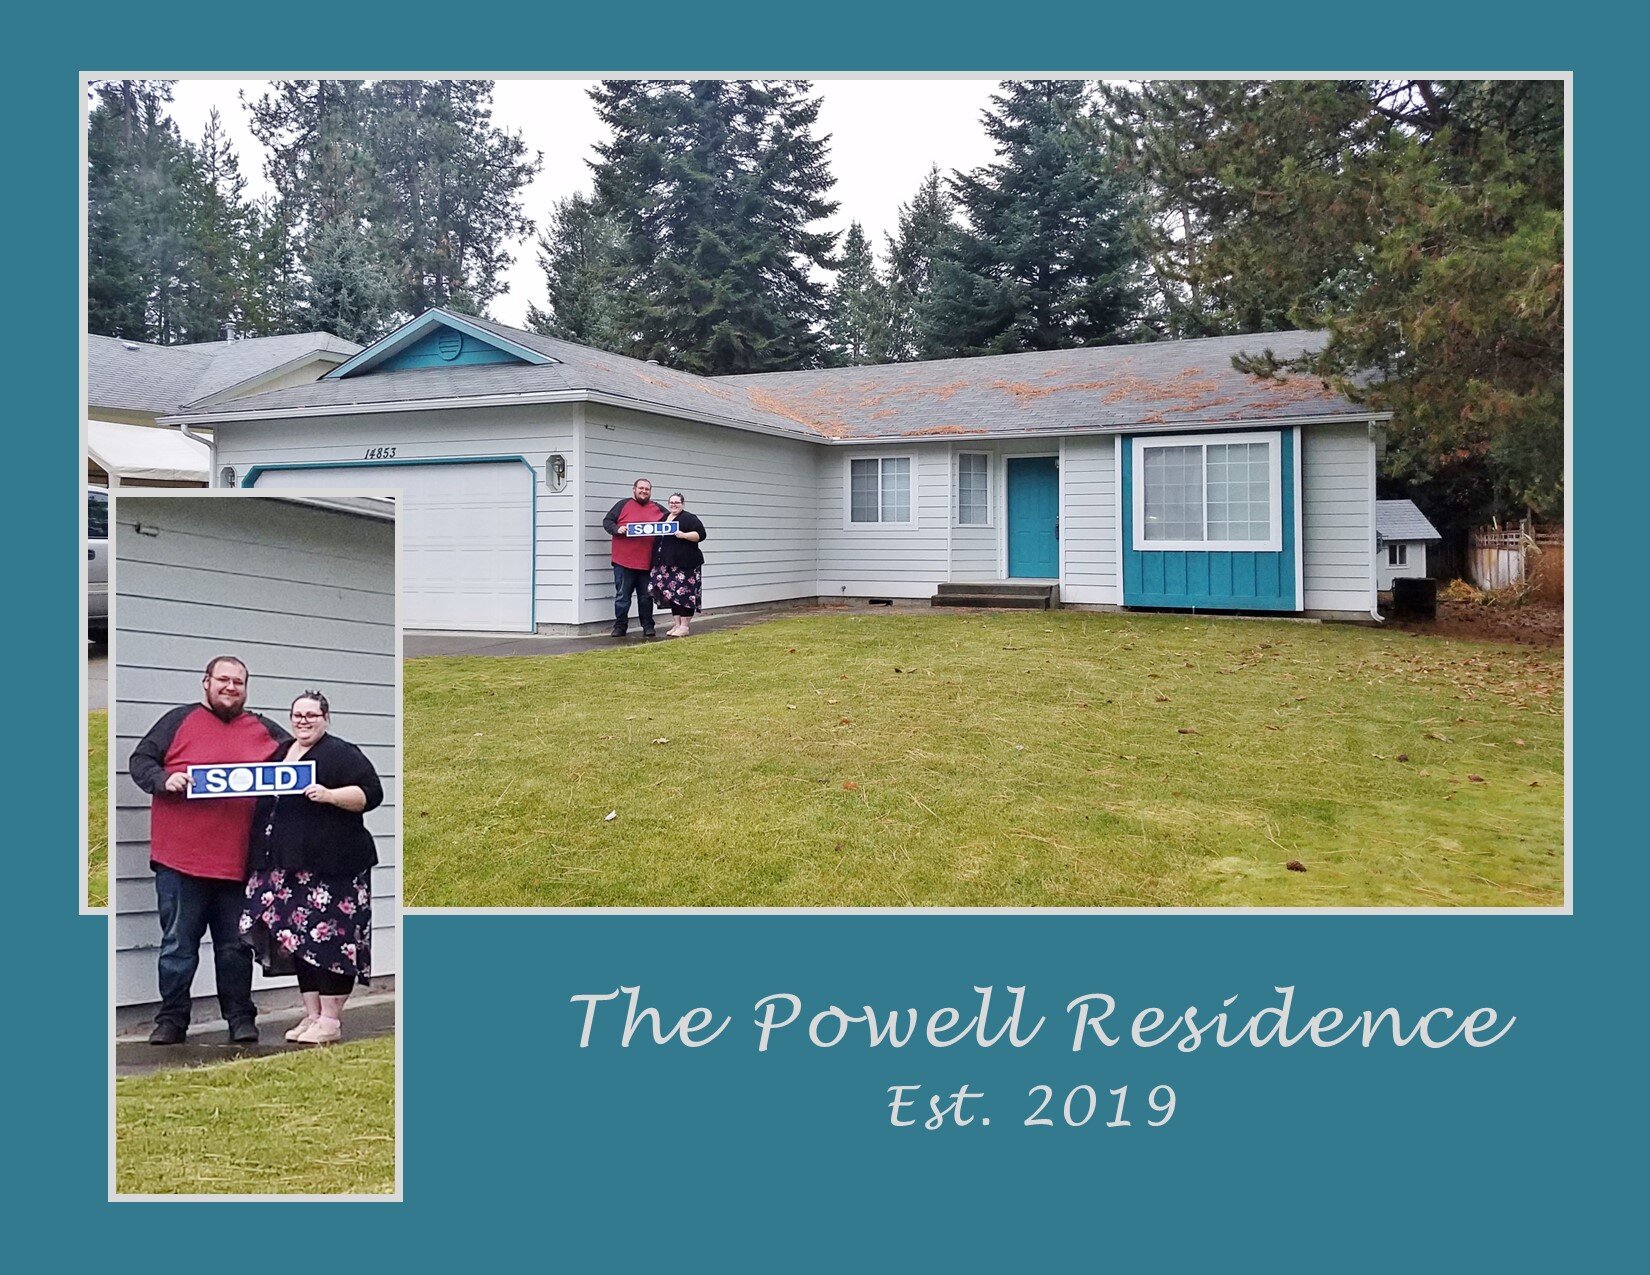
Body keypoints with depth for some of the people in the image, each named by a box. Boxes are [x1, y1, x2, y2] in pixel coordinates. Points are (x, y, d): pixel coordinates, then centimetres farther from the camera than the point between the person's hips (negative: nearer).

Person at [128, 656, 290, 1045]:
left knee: (236, 946, 9)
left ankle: (241, 1017, 17)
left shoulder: (265, 730, 12)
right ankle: (171, 1019, 16)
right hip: (181, 858, -2)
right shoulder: (179, 720, 5)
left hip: (239, 861, 2)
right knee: (178, 944, 5)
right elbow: (140, 760, 4)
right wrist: (164, 780, -14)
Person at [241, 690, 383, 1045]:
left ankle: (330, 1021, 0)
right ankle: (312, 1016, 17)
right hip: (289, 867, 8)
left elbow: (370, 793, -12)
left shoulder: (341, 753, -5)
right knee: (298, 938, 9)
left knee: (329, 938, -6)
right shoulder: (280, 753, 18)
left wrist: (329, 795, -24)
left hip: (331, 866, -7)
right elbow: (267, 799, 31)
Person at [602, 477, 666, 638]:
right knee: (622, 596, 3)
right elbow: (607, 521, 3)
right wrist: (616, 529, -16)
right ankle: (620, 626, 11)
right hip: (624, 562, -2)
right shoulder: (623, 505, 4)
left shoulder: (658, 509, 13)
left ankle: (648, 626, 15)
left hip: (647, 563, 2)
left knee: (646, 596, 8)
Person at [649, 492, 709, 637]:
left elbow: (700, 534, -11)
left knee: (684, 593, -6)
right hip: (667, 564, 7)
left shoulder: (689, 518, -4)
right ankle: (677, 624, 16)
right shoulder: (663, 518, 17)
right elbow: (658, 537, 30)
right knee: (671, 593, 9)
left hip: (685, 564, -7)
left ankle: (684, 626, -1)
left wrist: (683, 535, -21)